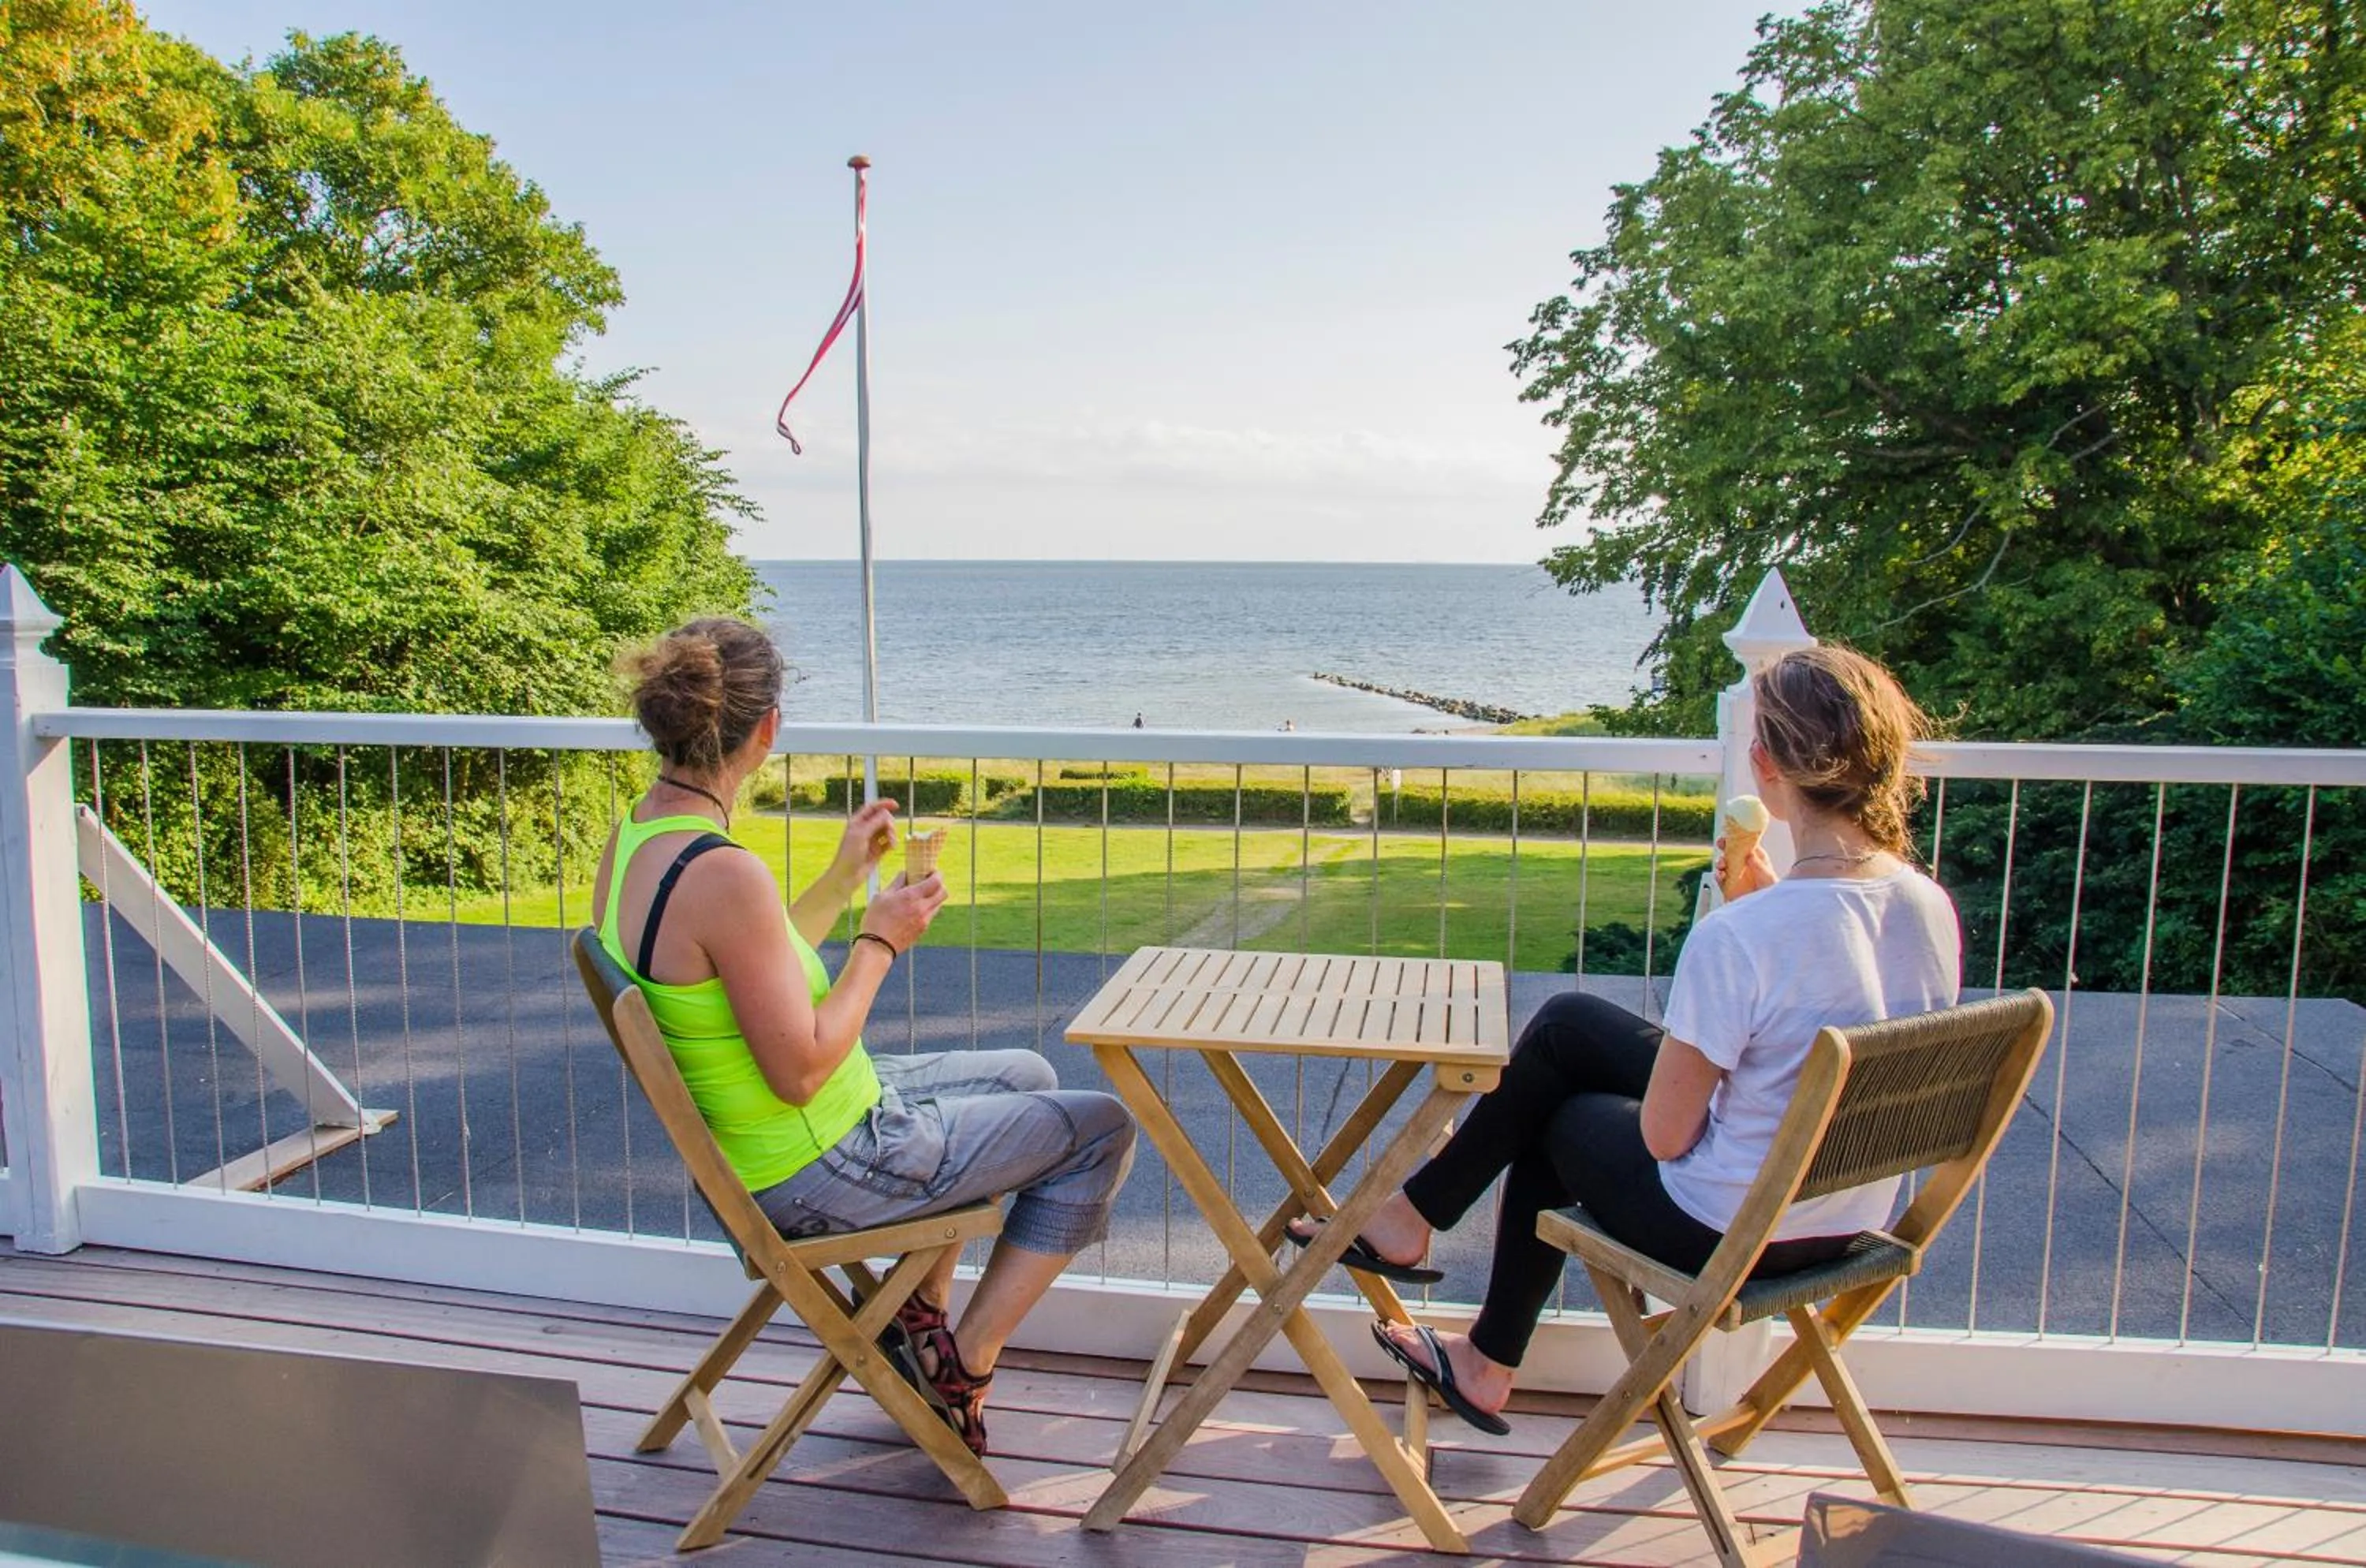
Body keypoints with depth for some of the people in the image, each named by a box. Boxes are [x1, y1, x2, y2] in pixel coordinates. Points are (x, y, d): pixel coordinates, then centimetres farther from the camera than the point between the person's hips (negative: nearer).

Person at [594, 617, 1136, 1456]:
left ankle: (918, 1314, 29)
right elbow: (801, 1070, -27)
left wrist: (845, 877, 9)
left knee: (1024, 1075, 26)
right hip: (815, 1172, -9)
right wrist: (879, 941, -16)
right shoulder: (723, 876, -31)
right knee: (1101, 1130, 3)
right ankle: (962, 1367, 12)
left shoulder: (633, 837, -1)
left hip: (751, 1135, 9)